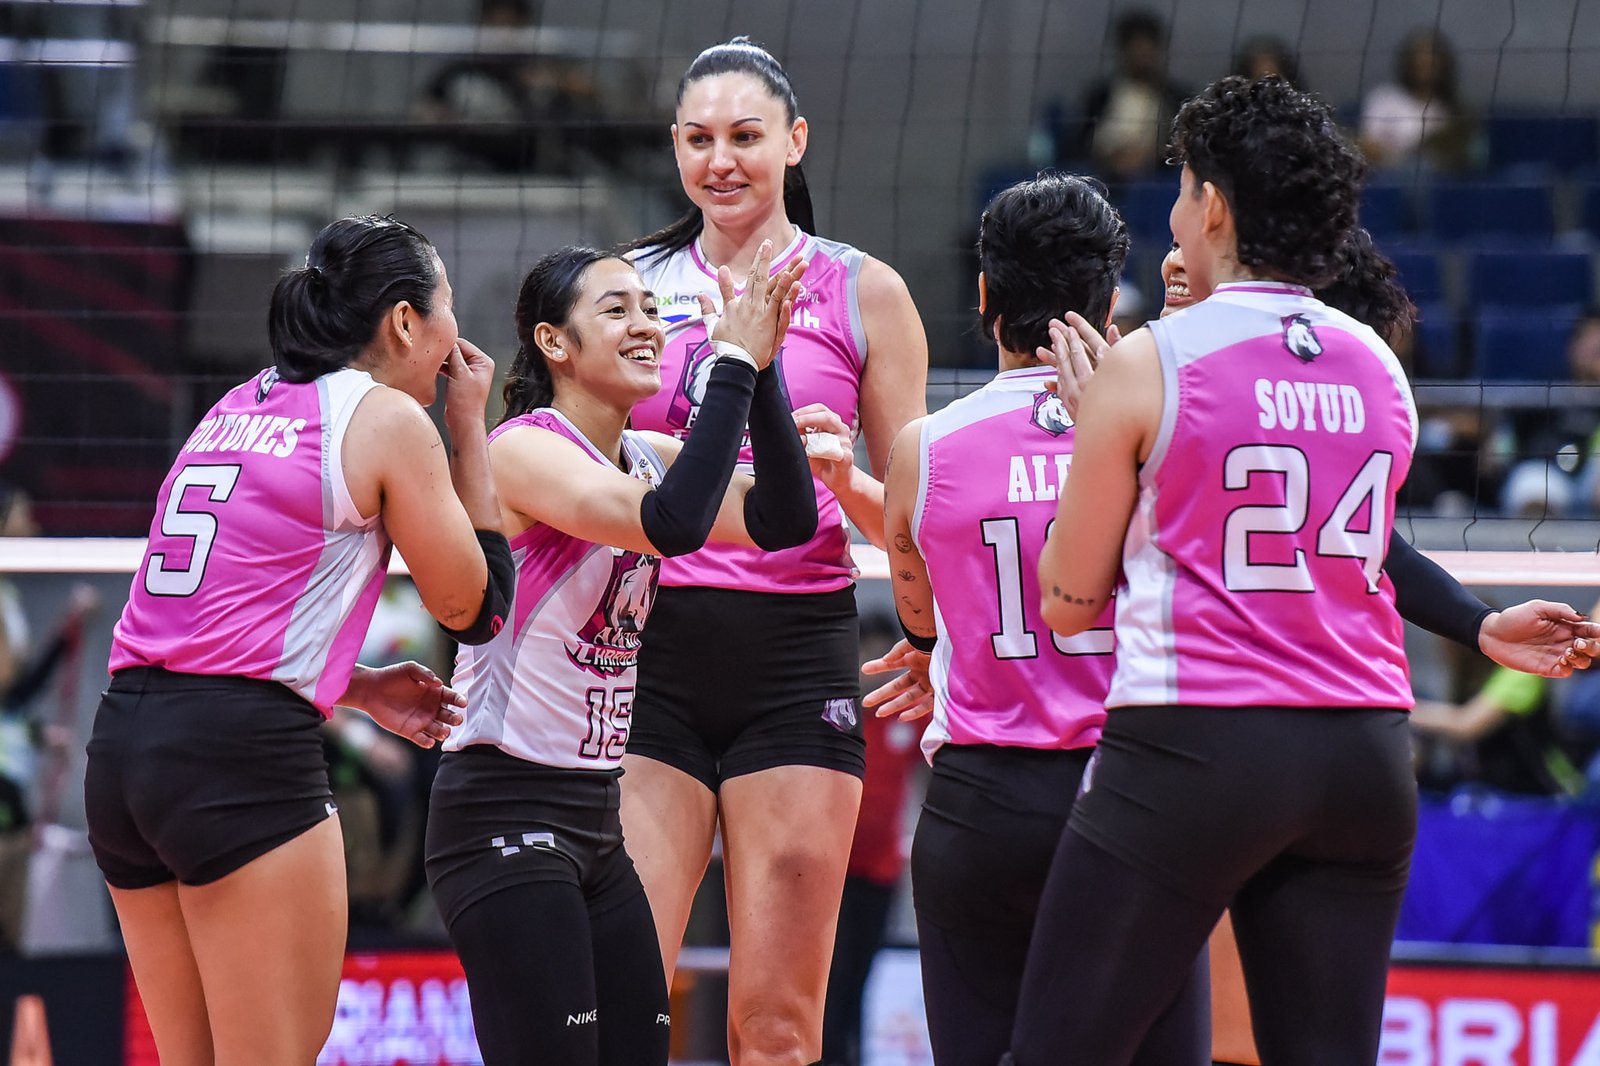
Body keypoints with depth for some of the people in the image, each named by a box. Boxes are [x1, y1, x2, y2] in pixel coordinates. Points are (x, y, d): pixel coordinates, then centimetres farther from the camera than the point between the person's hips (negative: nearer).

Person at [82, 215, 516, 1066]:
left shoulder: (239, 410, 21)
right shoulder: (386, 417, -1)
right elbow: (472, 607, 7)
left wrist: (359, 687, 26)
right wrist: (469, 425, 14)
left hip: (123, 738, 8)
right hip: (244, 751, -8)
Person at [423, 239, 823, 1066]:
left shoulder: (647, 460, 11)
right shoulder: (525, 449, -13)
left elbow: (782, 521, -2)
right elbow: (672, 525, -28)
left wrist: (762, 366, -9)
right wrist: (734, 362, -22)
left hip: (592, 816, 9)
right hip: (503, 814, -9)